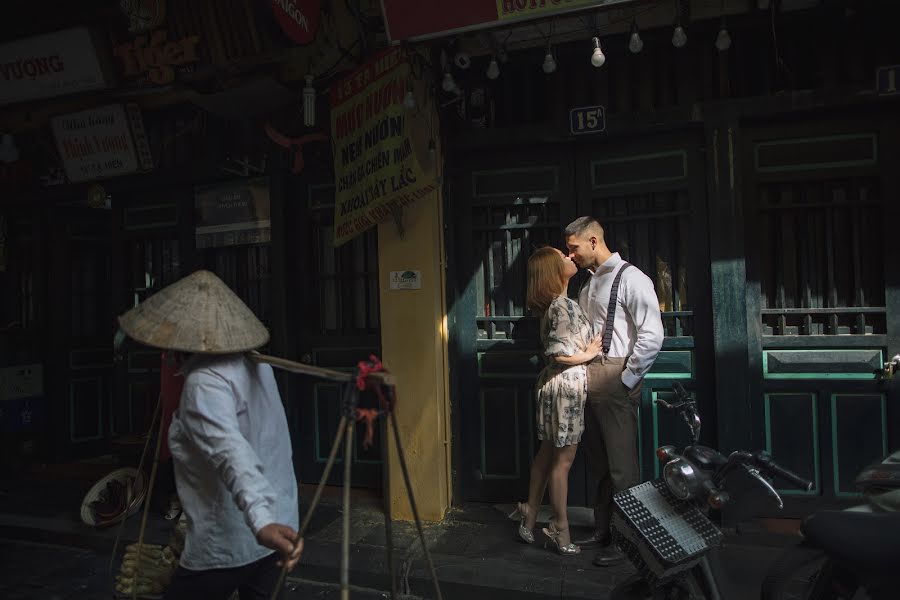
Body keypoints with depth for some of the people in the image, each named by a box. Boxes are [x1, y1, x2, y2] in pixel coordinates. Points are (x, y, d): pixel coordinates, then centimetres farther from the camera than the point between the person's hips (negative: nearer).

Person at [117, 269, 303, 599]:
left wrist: (261, 521, -50)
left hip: (227, 544, -8)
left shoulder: (205, 381, -21)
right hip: (276, 521, 8)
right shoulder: (257, 365, 5)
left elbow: (231, 451, -38)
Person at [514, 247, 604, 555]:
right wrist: (588, 354, -10)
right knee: (563, 460, 1)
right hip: (567, 386, -9)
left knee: (547, 454, 17)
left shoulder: (553, 304, 11)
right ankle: (561, 532, 14)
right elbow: (560, 354, -24)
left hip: (555, 385, 9)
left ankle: (529, 519, 27)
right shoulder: (563, 305, -18)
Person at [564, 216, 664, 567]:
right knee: (598, 460, 17)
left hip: (615, 381, -8)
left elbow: (652, 336, -17)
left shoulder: (630, 278, -9)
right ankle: (602, 529, 32)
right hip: (591, 381, 8)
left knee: (621, 464, 0)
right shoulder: (588, 285, 16)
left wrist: (626, 380, -14)